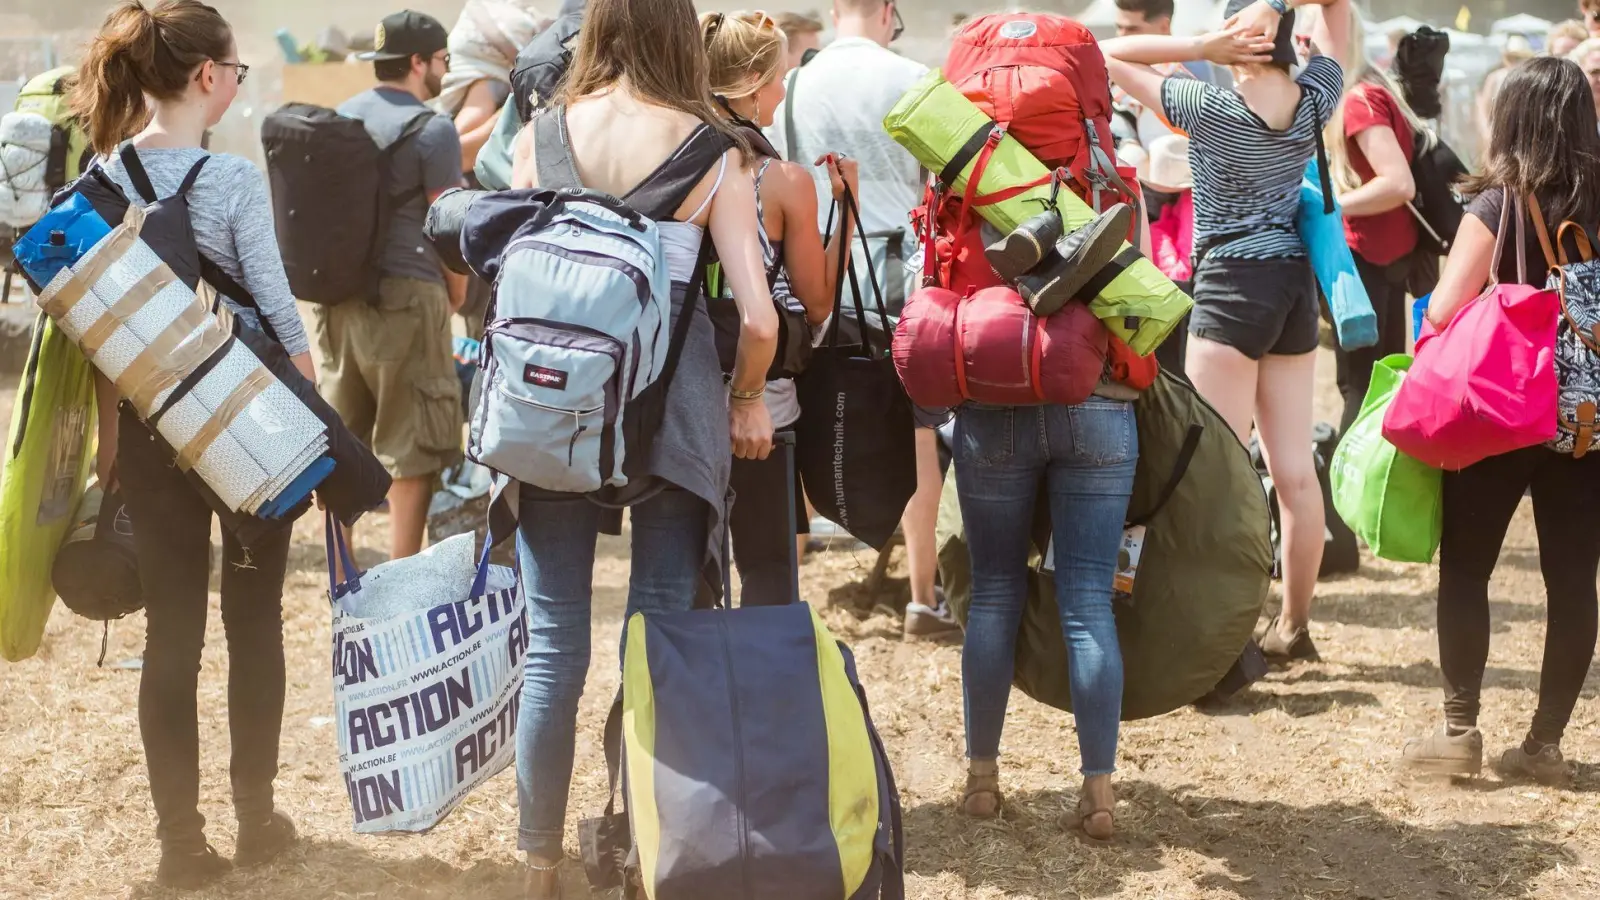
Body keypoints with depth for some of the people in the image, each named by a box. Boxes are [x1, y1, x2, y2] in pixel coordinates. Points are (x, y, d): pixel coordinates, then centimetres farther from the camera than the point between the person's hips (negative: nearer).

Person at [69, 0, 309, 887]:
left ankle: (181, 838, 10)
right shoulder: (234, 180, -15)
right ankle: (256, 818, 21)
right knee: (254, 620, 11)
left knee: (172, 628, 7)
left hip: (149, 425, 4)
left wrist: (109, 434, 11)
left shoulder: (103, 177, -1)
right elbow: (279, 316, -14)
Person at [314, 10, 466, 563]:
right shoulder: (431, 129, -9)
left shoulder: (340, 118, 12)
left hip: (337, 293, 7)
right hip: (406, 295, -7)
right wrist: (456, 292, 7)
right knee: (411, 445, -1)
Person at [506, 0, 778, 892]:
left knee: (553, 643, 8)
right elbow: (758, 318, -7)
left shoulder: (540, 137, 2)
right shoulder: (713, 153, -3)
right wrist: (747, 398, 11)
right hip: (673, 410, -2)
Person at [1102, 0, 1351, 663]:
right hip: (1296, 284, 6)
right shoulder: (1316, 99, 0)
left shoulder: (1212, 109, -14)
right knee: (1294, 469, 10)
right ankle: (1293, 625, 18)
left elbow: (1109, 55, -7)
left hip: (1234, 284, -6)